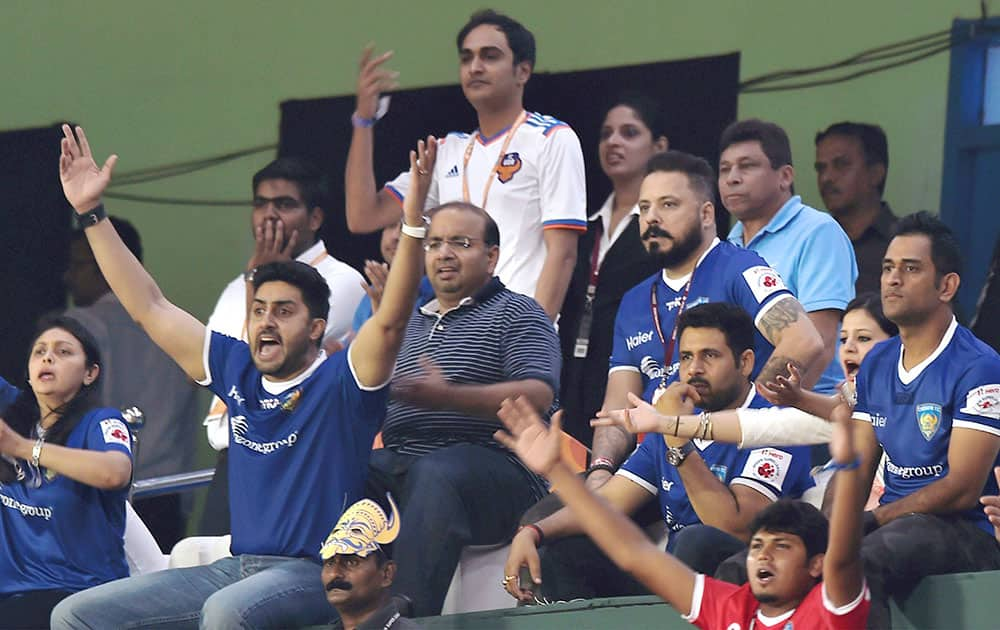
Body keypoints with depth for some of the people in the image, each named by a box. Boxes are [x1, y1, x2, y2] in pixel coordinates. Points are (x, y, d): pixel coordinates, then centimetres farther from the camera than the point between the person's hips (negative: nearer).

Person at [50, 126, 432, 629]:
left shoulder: (340, 381, -3)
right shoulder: (237, 371, 14)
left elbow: (389, 320, -20)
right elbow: (149, 309, 20)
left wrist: (413, 221, -32)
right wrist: (91, 214, 19)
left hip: (314, 574, -7)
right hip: (236, 567, 7)